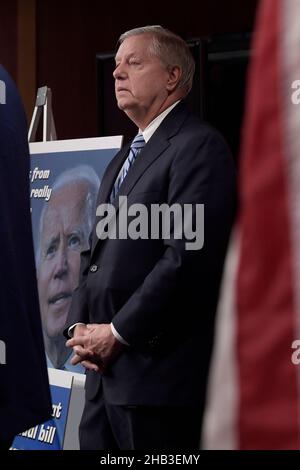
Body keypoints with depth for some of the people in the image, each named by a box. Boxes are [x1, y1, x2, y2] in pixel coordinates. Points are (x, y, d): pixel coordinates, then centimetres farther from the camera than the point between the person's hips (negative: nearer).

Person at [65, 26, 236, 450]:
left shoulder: (198, 147, -9)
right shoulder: (123, 159, 21)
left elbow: (187, 257, -18)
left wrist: (118, 333, -15)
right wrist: (80, 327, 4)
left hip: (158, 373, -9)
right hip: (107, 372, 9)